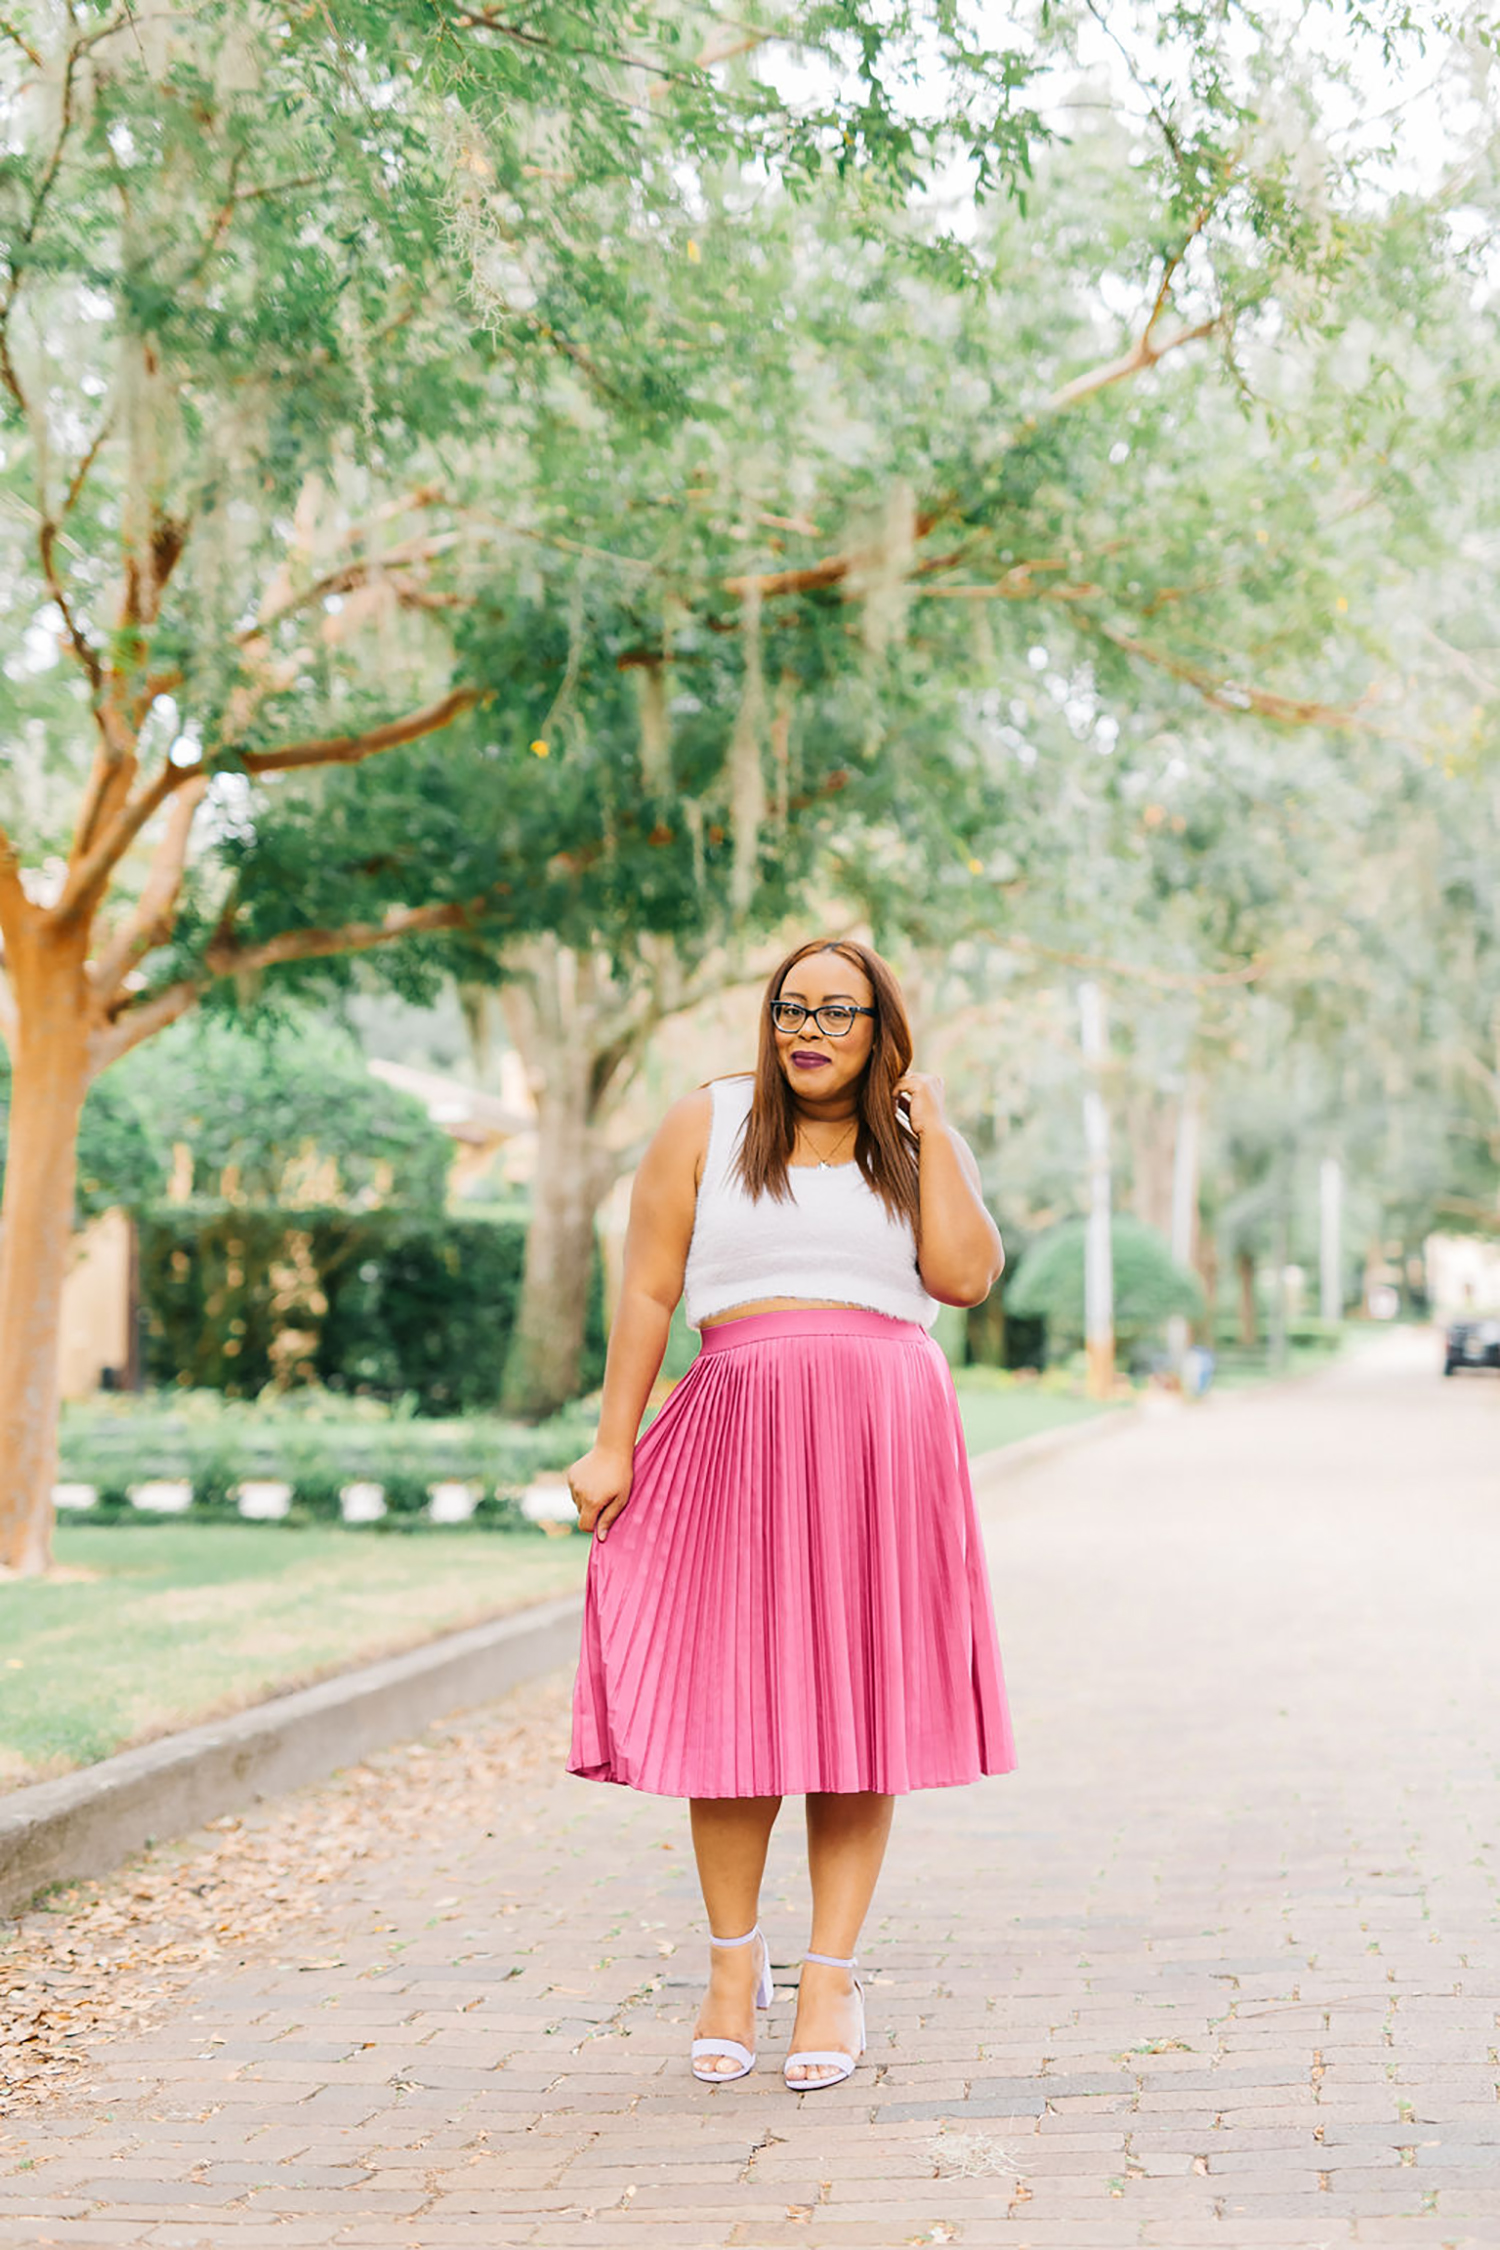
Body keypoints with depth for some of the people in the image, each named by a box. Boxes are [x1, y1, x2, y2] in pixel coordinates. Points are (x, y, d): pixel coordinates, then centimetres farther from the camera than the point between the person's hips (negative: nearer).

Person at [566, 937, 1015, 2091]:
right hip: (740, 1431, 0)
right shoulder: (707, 1126, 9)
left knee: (858, 1698, 0)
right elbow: (648, 1291, 4)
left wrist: (929, 1128, -1)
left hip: (886, 1438, 1)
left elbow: (967, 1276, -5)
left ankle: (834, 1975, 9)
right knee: (731, 1695, 0)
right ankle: (734, 1953, 18)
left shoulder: (922, 1149, 13)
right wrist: (613, 1444, -3)